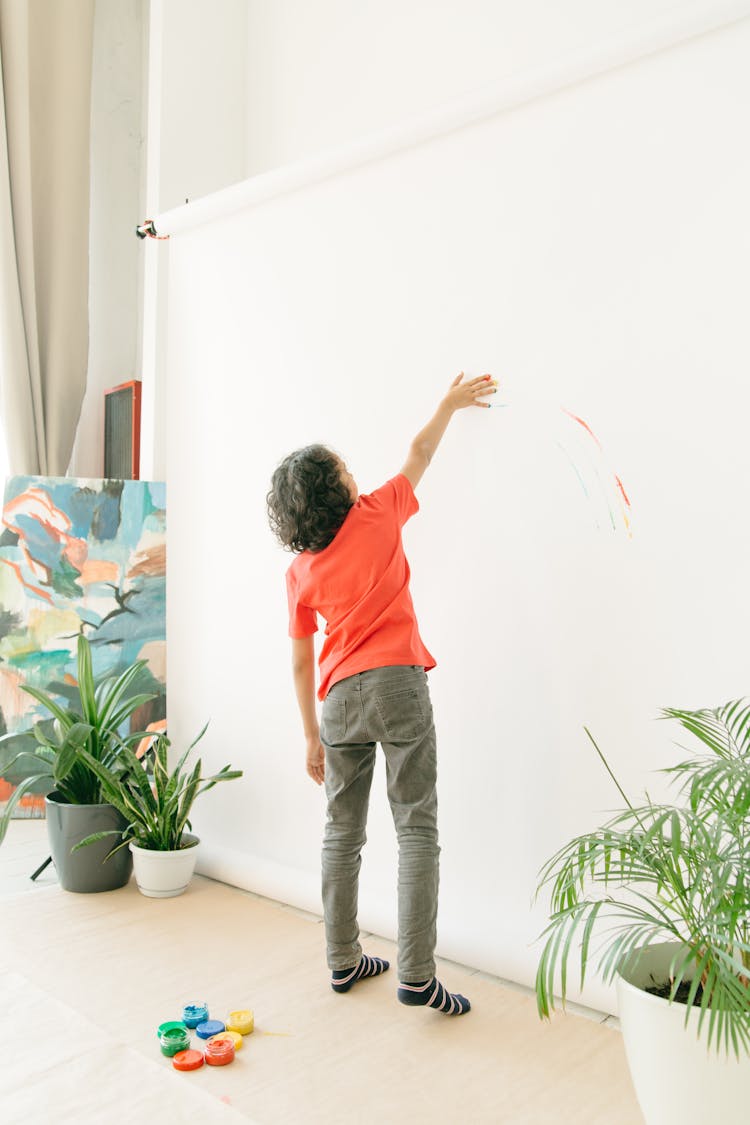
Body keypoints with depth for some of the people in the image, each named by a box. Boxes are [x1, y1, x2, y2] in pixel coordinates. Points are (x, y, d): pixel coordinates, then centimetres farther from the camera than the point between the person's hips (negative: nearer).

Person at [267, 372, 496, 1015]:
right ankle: (417, 975, 0)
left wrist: (311, 736, 18)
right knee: (417, 830, 0)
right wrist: (451, 404, 33)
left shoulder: (300, 572, 9)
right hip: (397, 685, -4)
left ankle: (343, 962, 25)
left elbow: (301, 663, 11)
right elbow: (420, 455, 16)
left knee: (343, 833, 14)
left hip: (339, 698, 4)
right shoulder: (377, 517, 0)